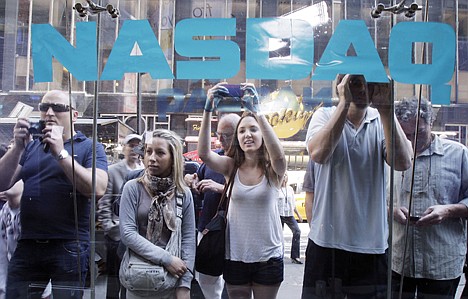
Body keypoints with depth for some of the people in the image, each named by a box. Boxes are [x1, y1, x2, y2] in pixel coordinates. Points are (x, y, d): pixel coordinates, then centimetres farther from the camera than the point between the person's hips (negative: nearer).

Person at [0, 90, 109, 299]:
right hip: (27, 245, 4)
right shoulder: (31, 146, 14)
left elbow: (97, 189, -17)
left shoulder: (90, 147, 0)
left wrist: (61, 153, -17)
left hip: (69, 247, -4)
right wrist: (18, 147, -7)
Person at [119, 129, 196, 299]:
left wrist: (184, 285, -9)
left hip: (173, 278, 1)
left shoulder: (184, 194, -2)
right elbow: (127, 233, -14)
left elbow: (188, 239, -3)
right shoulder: (133, 188, -6)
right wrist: (165, 258, -19)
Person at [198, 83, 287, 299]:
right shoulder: (231, 167, -2)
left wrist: (256, 111, -33)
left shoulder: (272, 169, -6)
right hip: (235, 256, 2)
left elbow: (278, 154, -29)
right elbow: (203, 153, -18)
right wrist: (208, 109, -27)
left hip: (268, 257, -1)